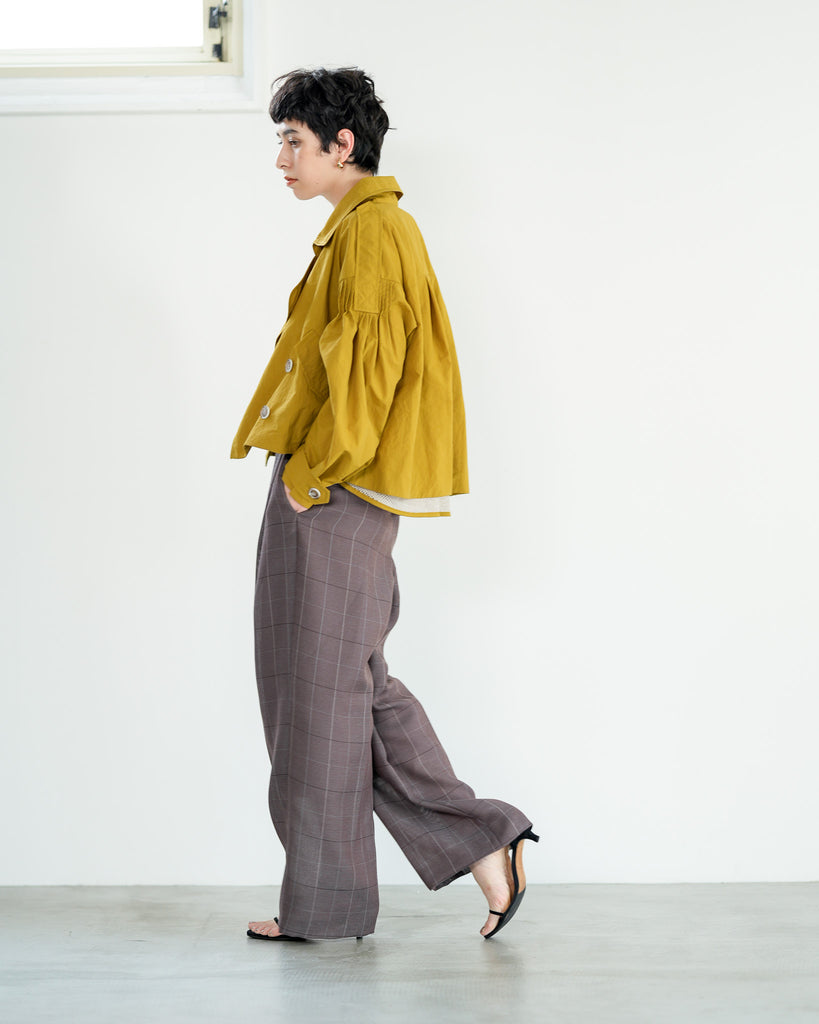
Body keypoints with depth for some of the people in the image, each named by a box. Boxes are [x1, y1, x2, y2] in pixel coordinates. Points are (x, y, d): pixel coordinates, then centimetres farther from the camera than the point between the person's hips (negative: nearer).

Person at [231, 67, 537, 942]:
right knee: (353, 684, 12)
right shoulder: (358, 230, 19)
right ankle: (483, 843, 13)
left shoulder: (372, 232, -13)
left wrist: (308, 474, -16)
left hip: (332, 501, -10)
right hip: (323, 493, 10)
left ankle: (323, 903, 10)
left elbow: (364, 373, -21)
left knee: (323, 689, -1)